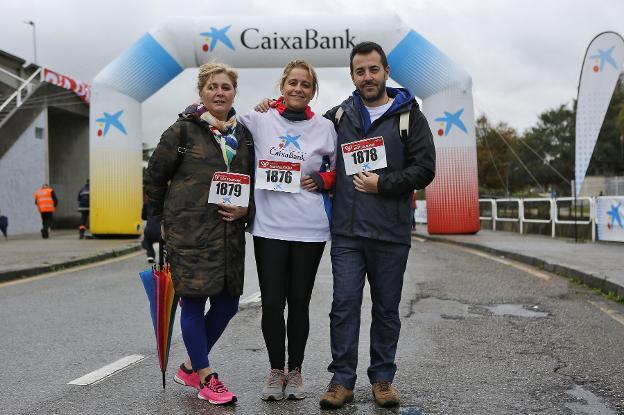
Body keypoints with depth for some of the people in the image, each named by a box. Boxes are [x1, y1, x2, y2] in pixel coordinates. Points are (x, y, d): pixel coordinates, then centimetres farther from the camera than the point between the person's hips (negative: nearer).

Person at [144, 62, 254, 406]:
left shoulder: (243, 135, 12)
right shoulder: (183, 130, -2)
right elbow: (153, 179, 2)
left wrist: (245, 209, 0)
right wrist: (165, 219, 5)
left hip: (230, 233, 6)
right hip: (190, 233, -5)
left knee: (227, 304, 8)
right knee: (194, 302, 0)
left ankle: (190, 367, 29)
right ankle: (206, 378, 16)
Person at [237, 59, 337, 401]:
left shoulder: (325, 127, 5)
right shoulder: (258, 120, 2)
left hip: (310, 228, 1)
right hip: (268, 226, 0)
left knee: (299, 302, 8)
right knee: (271, 302, 1)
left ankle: (295, 370, 24)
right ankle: (275, 370, 20)